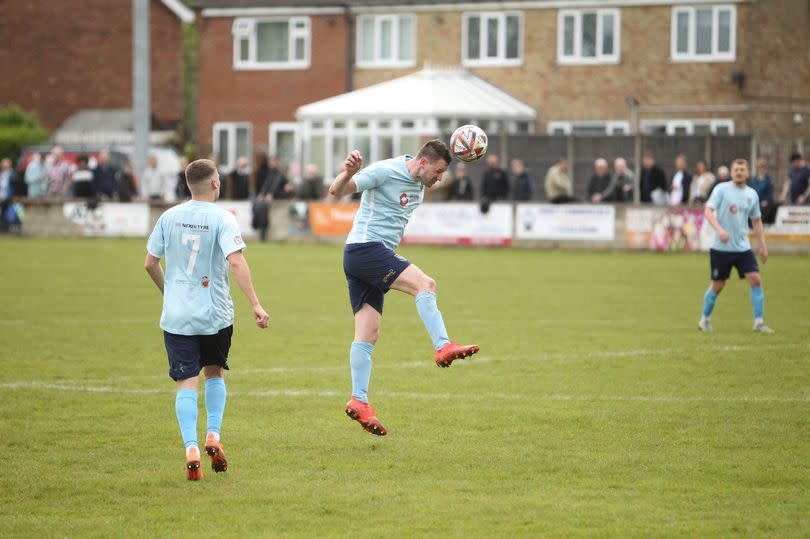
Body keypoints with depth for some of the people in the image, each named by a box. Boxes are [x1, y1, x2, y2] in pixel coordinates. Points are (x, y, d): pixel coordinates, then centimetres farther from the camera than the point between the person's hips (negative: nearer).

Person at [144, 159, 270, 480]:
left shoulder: (169, 217, 2)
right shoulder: (222, 219, -9)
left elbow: (150, 264, 6)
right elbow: (236, 262, -21)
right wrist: (255, 304, -21)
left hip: (176, 317, 1)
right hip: (215, 315, -1)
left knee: (187, 383, -1)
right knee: (214, 373, 22)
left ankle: (191, 448, -16)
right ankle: (213, 436, 10)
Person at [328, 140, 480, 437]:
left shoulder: (418, 185, 16)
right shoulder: (385, 171, -11)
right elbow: (336, 191, -18)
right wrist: (349, 173, -37)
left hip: (377, 256, 9)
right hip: (364, 248, -9)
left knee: (368, 335, 3)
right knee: (424, 283, -24)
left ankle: (359, 401, 0)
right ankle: (443, 348, -29)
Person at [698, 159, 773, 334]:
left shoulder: (752, 194, 8)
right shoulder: (722, 189, -5)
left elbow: (756, 221, 18)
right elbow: (708, 211, -14)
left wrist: (763, 245, 13)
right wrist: (719, 229, -29)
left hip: (743, 247, 4)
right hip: (721, 247, -4)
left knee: (756, 279, -9)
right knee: (718, 285, 3)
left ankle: (759, 322, -4)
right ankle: (705, 320, 23)